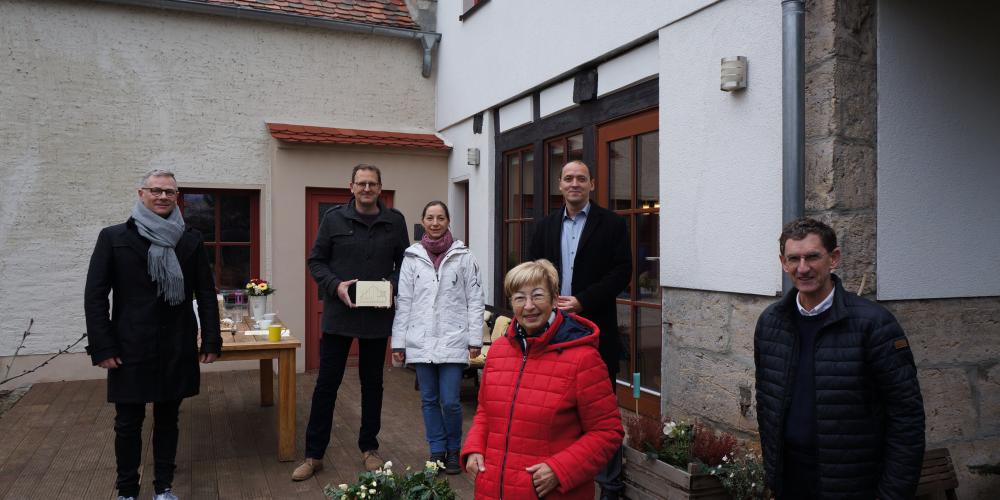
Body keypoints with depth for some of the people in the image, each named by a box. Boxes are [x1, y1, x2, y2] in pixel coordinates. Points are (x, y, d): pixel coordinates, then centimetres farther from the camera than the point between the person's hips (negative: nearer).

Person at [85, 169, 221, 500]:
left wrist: (211, 340, -1)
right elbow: (95, 295, -1)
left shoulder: (190, 241, 4)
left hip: (177, 350, 1)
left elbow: (206, 294, 4)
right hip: (130, 349, -1)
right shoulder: (113, 237, 0)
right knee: (128, 423, 9)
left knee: (167, 420, 12)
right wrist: (102, 347, -7)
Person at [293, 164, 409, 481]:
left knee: (372, 383, 14)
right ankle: (314, 455, 18)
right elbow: (316, 261, 1)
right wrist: (336, 286, -15)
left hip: (378, 316, 2)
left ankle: (369, 448, 29)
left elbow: (404, 263, 8)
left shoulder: (395, 221, 2)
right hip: (339, 314, -1)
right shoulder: (334, 218, -1)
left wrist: (392, 285, -11)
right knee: (326, 384, 5)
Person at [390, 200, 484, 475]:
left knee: (450, 401, -3)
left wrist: (475, 339, -4)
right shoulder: (412, 257, 5)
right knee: (429, 400, 9)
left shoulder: (463, 256, 1)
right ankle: (437, 449, 25)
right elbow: (403, 301, 5)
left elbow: (474, 300, 1)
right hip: (421, 341, 2)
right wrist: (398, 342, 3)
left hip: (453, 340, -2)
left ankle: (454, 449, 21)